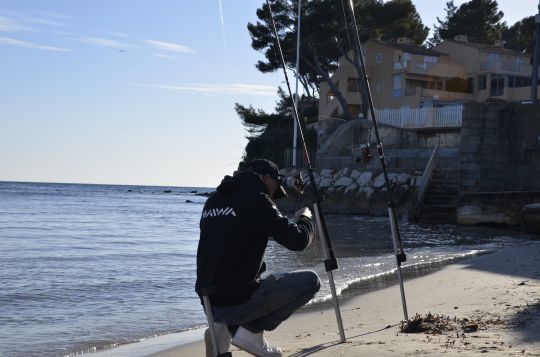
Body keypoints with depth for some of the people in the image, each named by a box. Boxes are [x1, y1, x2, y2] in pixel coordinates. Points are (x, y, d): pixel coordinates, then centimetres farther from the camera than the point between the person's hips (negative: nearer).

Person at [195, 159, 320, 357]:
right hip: (238, 302, -8)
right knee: (310, 280, 5)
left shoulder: (213, 200, 14)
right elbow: (298, 241, -8)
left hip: (209, 302, 8)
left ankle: (225, 327, 10)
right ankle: (252, 331, 0)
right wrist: (305, 218, 13)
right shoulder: (257, 199, -8)